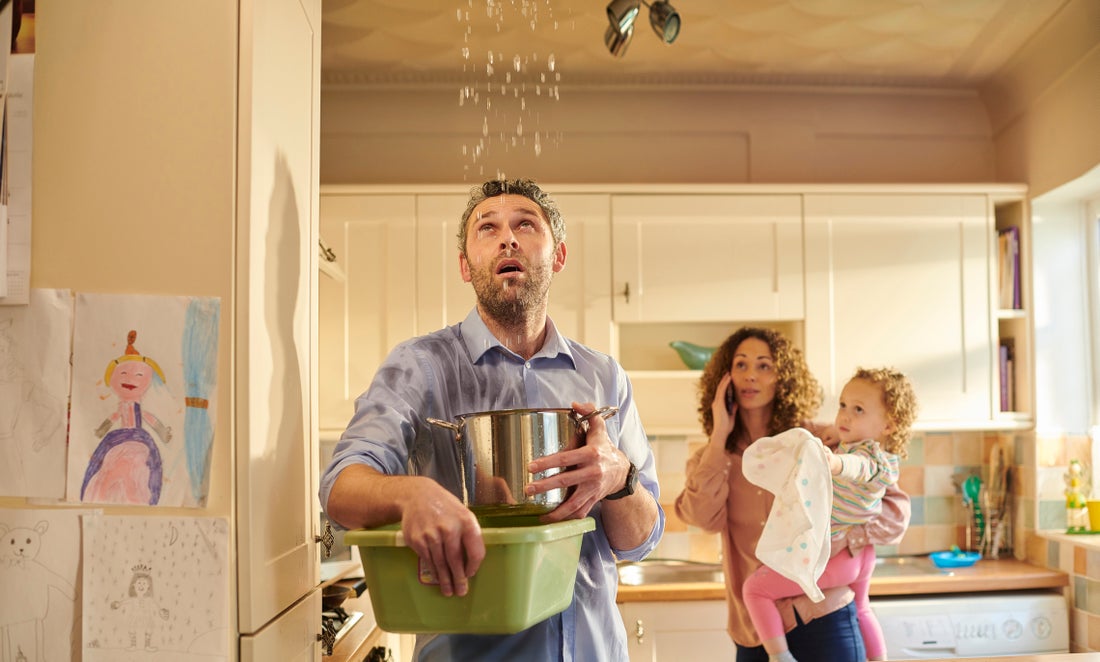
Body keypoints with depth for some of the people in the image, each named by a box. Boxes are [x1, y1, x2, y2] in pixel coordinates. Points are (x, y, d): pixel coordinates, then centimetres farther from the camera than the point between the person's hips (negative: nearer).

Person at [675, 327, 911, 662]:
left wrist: (836, 540, -17)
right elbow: (703, 517, -15)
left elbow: (896, 509, -2)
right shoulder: (711, 459, 5)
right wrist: (720, 435, -11)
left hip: (823, 619, -2)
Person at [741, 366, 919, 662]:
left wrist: (832, 462, -72)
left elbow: (857, 468, -52)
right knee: (860, 608, 36)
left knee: (754, 588, -7)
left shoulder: (869, 456, -26)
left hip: (831, 555, -10)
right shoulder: (882, 456, 3)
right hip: (862, 554, 10)